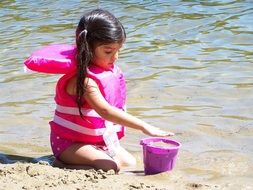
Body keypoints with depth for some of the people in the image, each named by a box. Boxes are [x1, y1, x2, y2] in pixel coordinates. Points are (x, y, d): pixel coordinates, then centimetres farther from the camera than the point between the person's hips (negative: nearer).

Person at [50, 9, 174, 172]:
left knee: (130, 163, -1)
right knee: (110, 167, -25)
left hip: (101, 140, 9)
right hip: (70, 142, -9)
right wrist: (144, 127, -42)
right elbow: (105, 111, -38)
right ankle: (62, 164, -9)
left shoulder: (110, 70, 1)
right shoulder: (83, 79, -27)